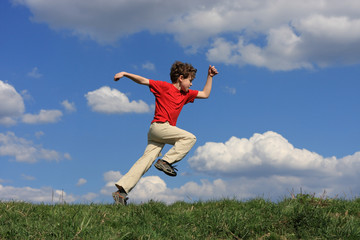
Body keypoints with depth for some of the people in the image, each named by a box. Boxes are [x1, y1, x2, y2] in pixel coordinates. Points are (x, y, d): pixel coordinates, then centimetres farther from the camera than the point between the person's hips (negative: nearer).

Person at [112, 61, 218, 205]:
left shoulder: (186, 94, 22)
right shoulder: (165, 87, 0)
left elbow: (205, 94, 30)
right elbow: (143, 81, -3)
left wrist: (210, 77, 23)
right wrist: (125, 74, -13)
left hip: (165, 130, 7)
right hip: (158, 126, -7)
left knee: (146, 159, -4)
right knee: (189, 138, -13)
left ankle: (122, 190, -11)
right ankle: (165, 161, -15)